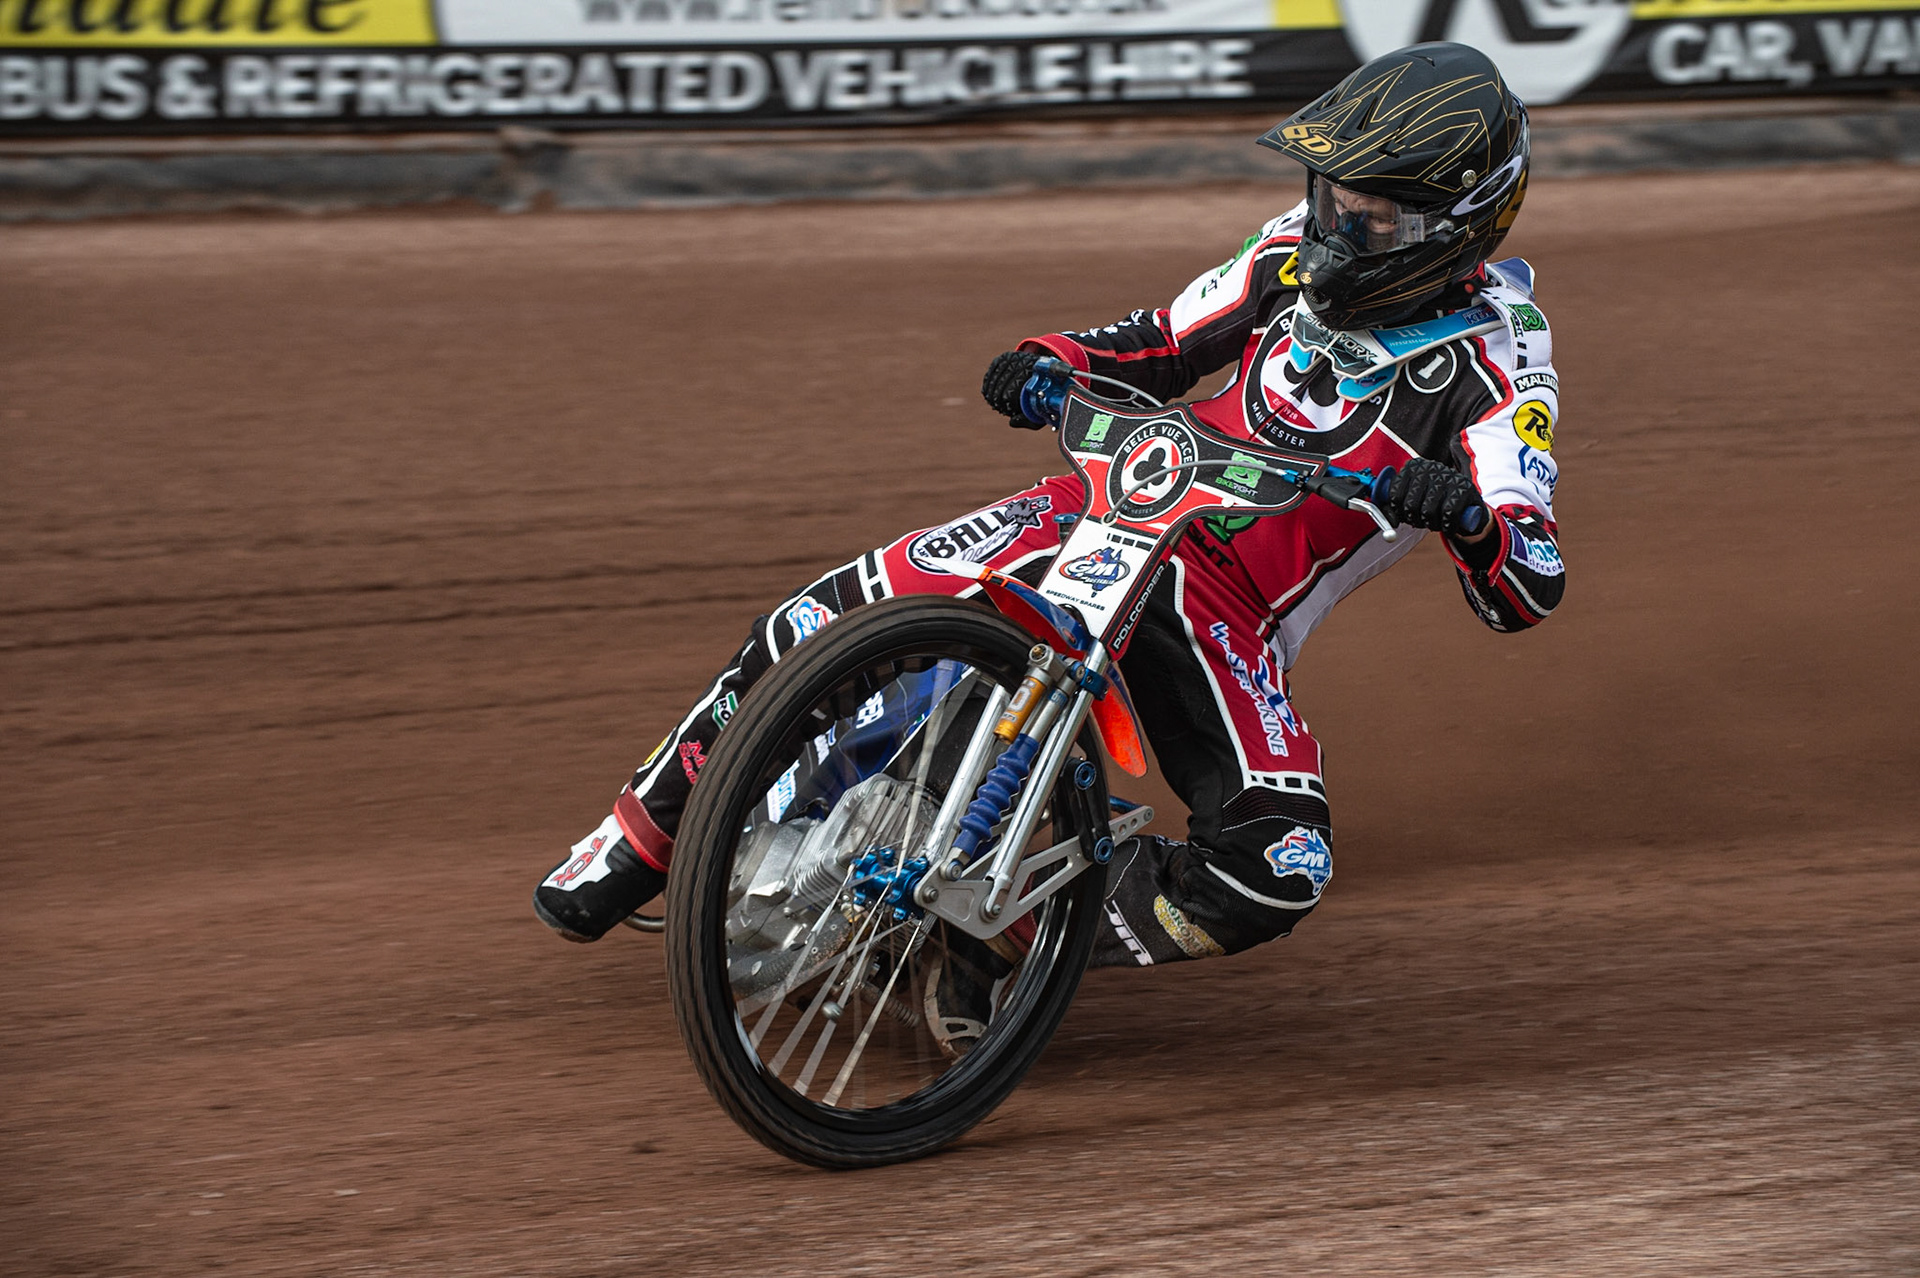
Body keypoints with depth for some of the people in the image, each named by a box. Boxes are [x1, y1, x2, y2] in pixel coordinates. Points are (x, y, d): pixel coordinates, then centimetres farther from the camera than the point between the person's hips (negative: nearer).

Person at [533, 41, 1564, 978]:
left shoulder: (1497, 365, -12)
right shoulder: (1299, 250, 3)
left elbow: (1528, 593, -21)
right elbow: (1162, 343, 17)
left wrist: (1468, 517, -44)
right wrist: (1045, 364, -4)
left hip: (1230, 619, -4)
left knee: (1279, 868, -28)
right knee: (832, 618, -11)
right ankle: (645, 834, 8)